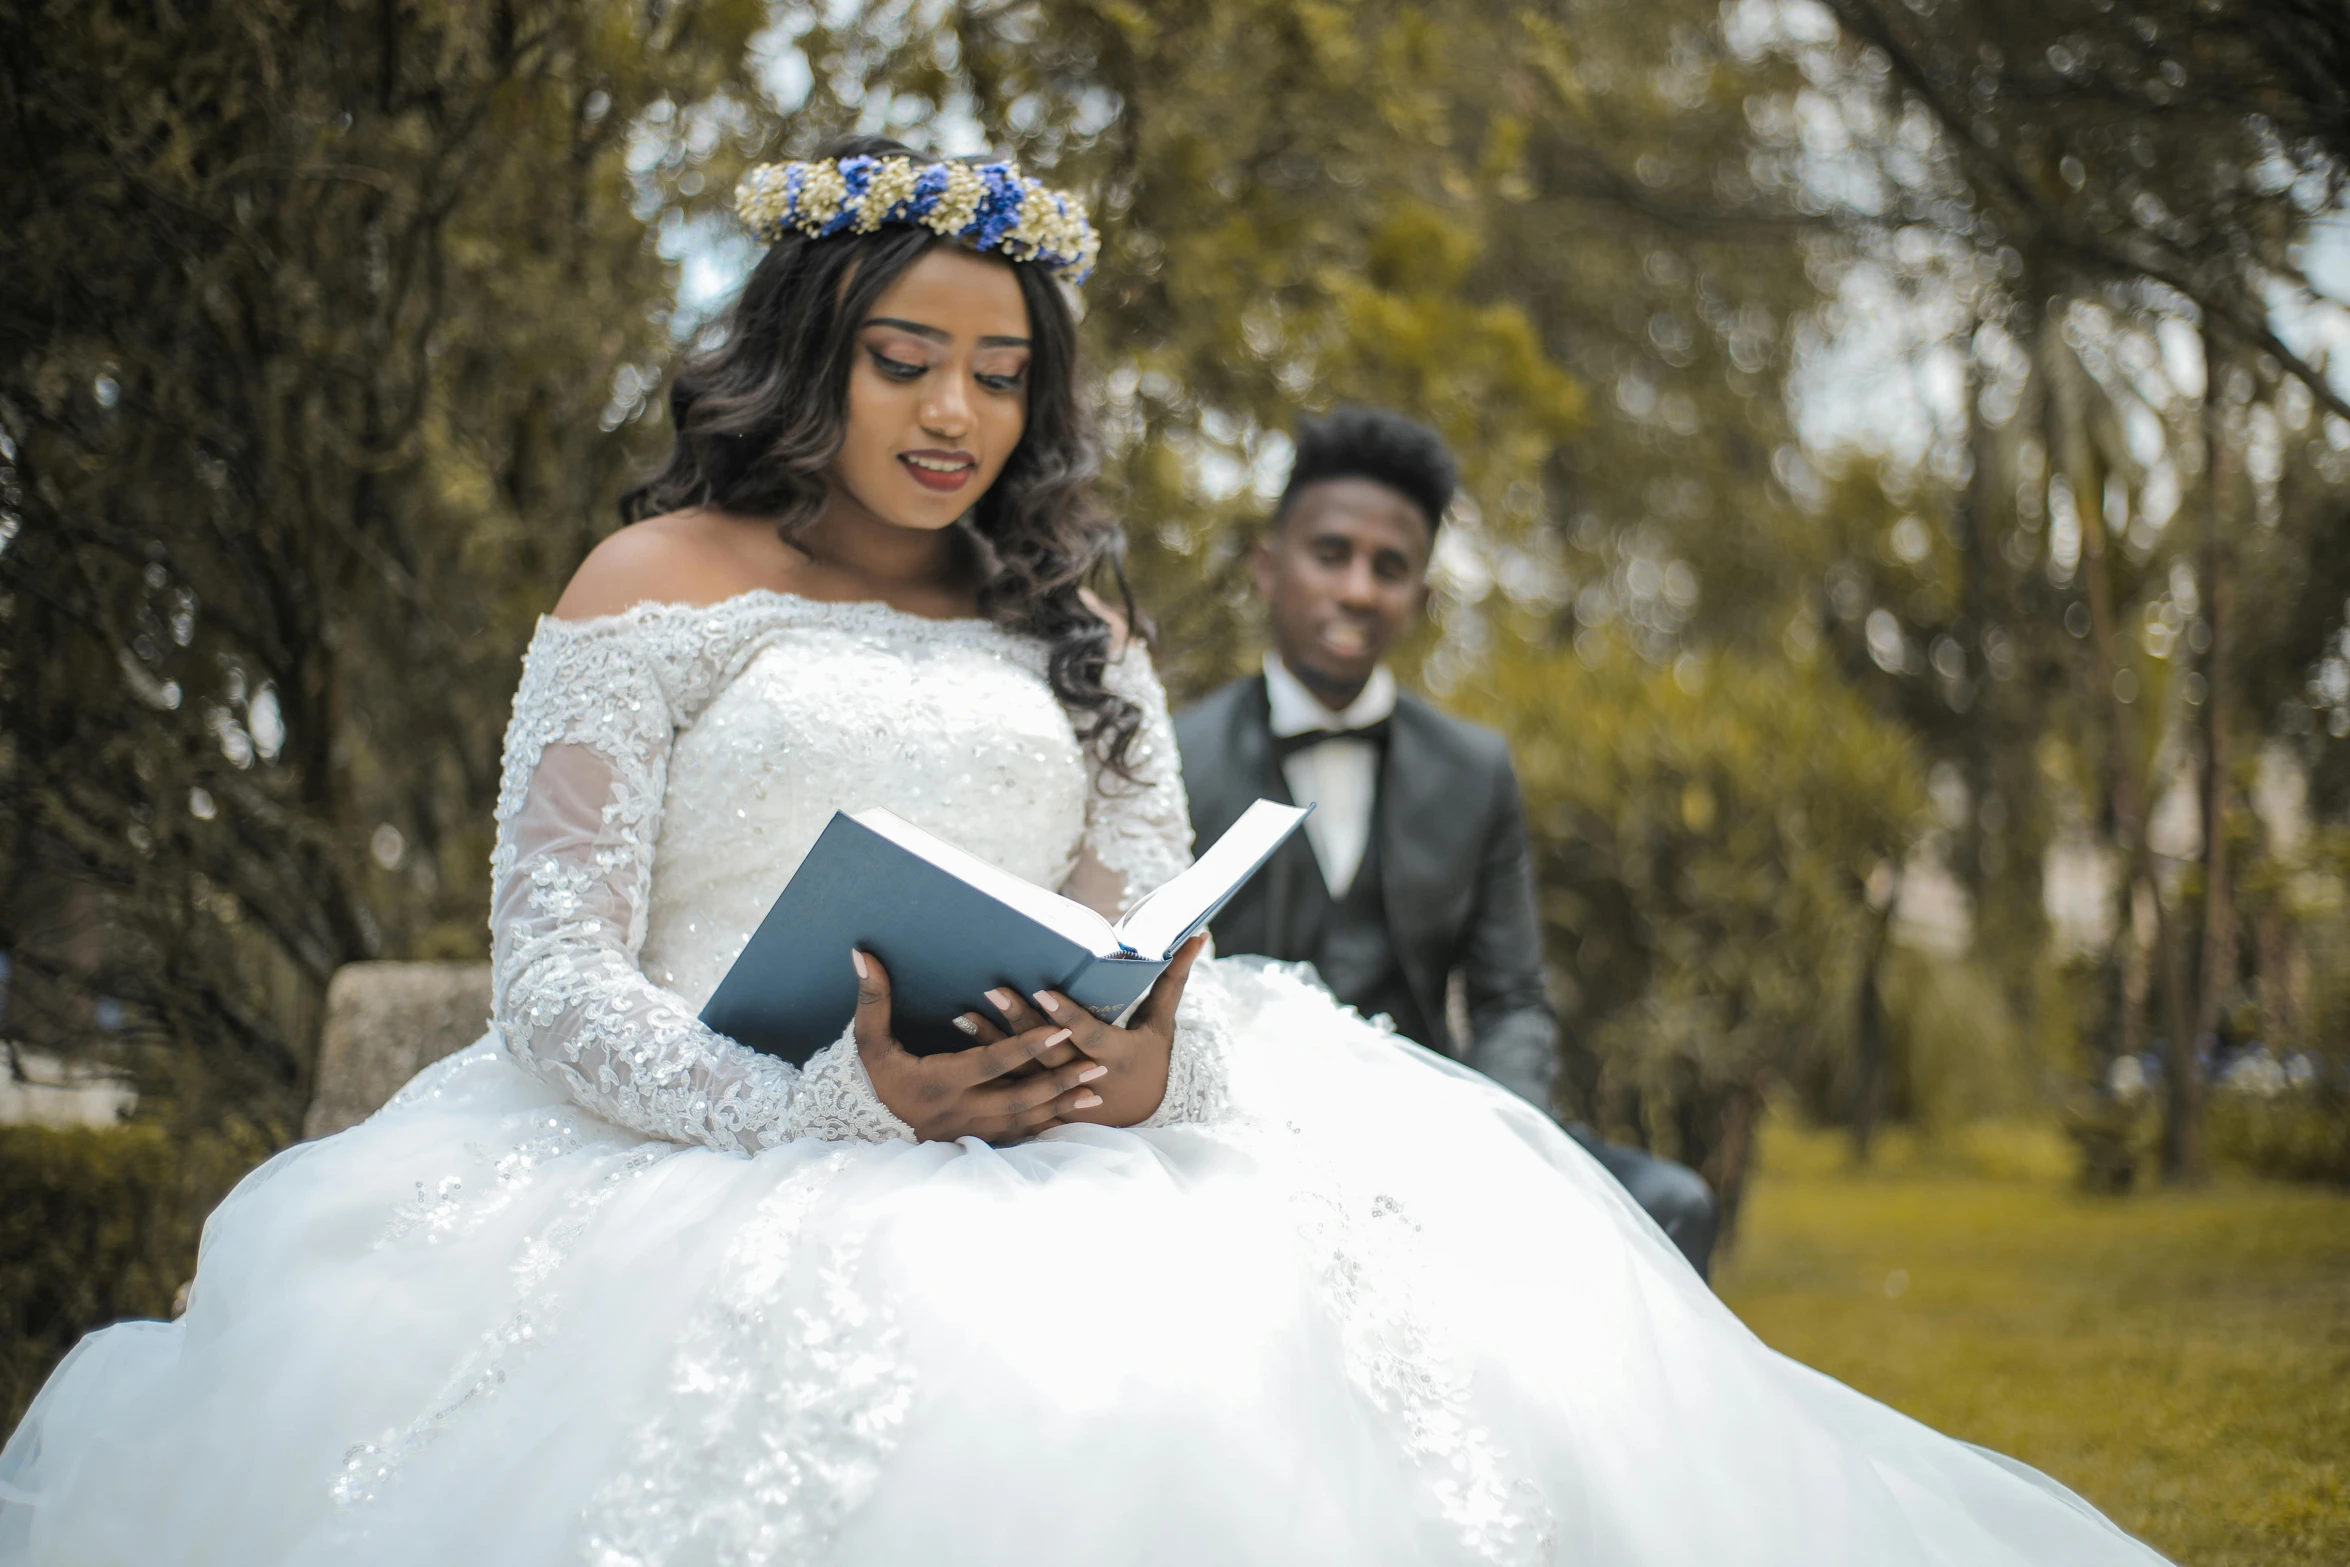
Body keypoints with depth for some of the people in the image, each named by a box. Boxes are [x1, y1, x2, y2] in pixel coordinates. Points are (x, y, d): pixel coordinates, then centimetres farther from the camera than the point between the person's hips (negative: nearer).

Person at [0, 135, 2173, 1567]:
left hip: (1063, 1164, 4)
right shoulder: (659, 587, 7)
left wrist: (1142, 1059, -12)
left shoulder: (1071, 631, 22)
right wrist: (846, 1105, -19)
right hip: (731, 1174, -4)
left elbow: (1164, 949, 15)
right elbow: (554, 984, -2)